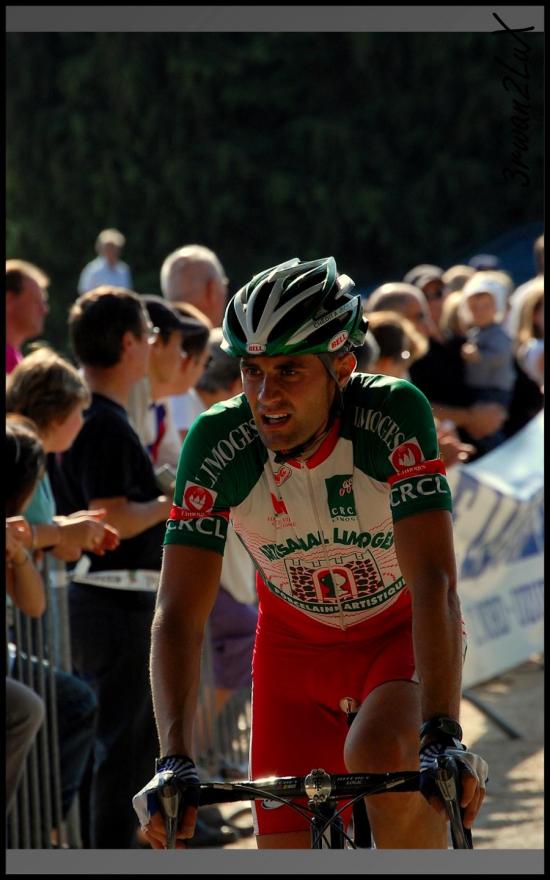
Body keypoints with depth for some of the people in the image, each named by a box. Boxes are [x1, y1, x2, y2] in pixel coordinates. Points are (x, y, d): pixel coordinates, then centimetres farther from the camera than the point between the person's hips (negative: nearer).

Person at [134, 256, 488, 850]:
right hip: (296, 643, 3)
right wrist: (174, 761, -39)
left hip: (402, 635, -2)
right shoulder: (216, 442, -23)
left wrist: (442, 736, -47)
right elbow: (178, 614, -26)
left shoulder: (395, 413, -29)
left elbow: (433, 582, -36)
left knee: (379, 754, -33)